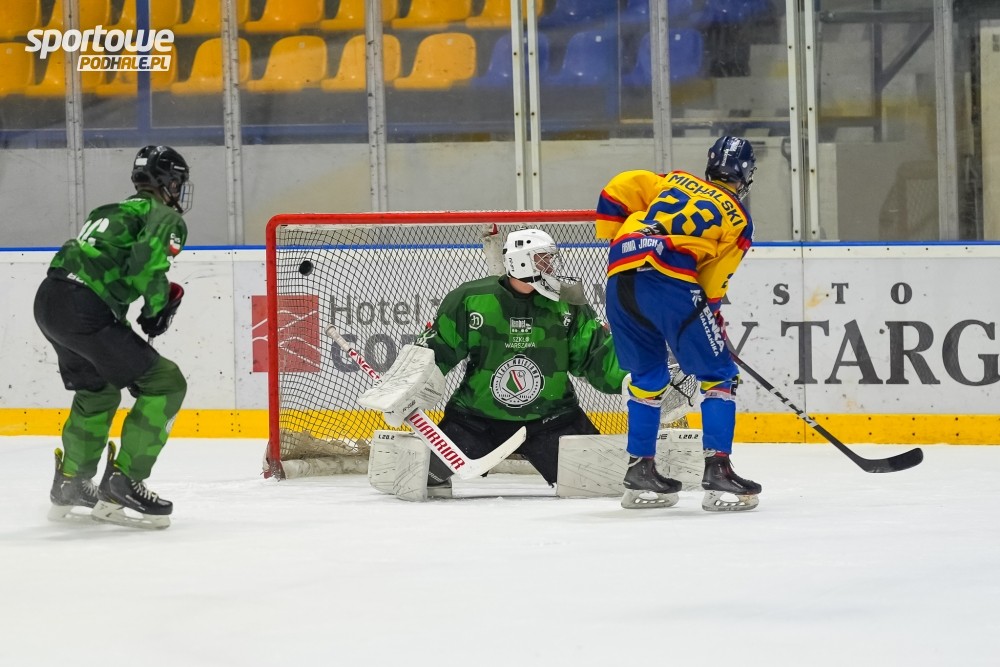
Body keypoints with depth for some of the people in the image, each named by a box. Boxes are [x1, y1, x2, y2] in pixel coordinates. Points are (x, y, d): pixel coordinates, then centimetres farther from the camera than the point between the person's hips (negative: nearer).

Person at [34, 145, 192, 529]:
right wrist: (158, 306, -3)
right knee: (165, 384, -3)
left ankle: (69, 484, 36)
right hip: (84, 312, -9)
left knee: (97, 391, 30)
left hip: (48, 299, 9)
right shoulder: (165, 217, 1)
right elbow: (147, 262, -17)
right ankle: (122, 484, -7)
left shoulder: (115, 211, 28)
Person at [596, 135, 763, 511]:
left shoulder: (674, 182, 26)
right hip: (669, 282, -5)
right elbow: (712, 287, 10)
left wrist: (616, 242, 27)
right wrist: (715, 322, 24)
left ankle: (640, 472, 23)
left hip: (620, 280, 6)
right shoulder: (738, 220, 15)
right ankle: (717, 472, -5)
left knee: (647, 377, 23)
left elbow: (617, 190, 17)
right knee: (719, 375, 6)